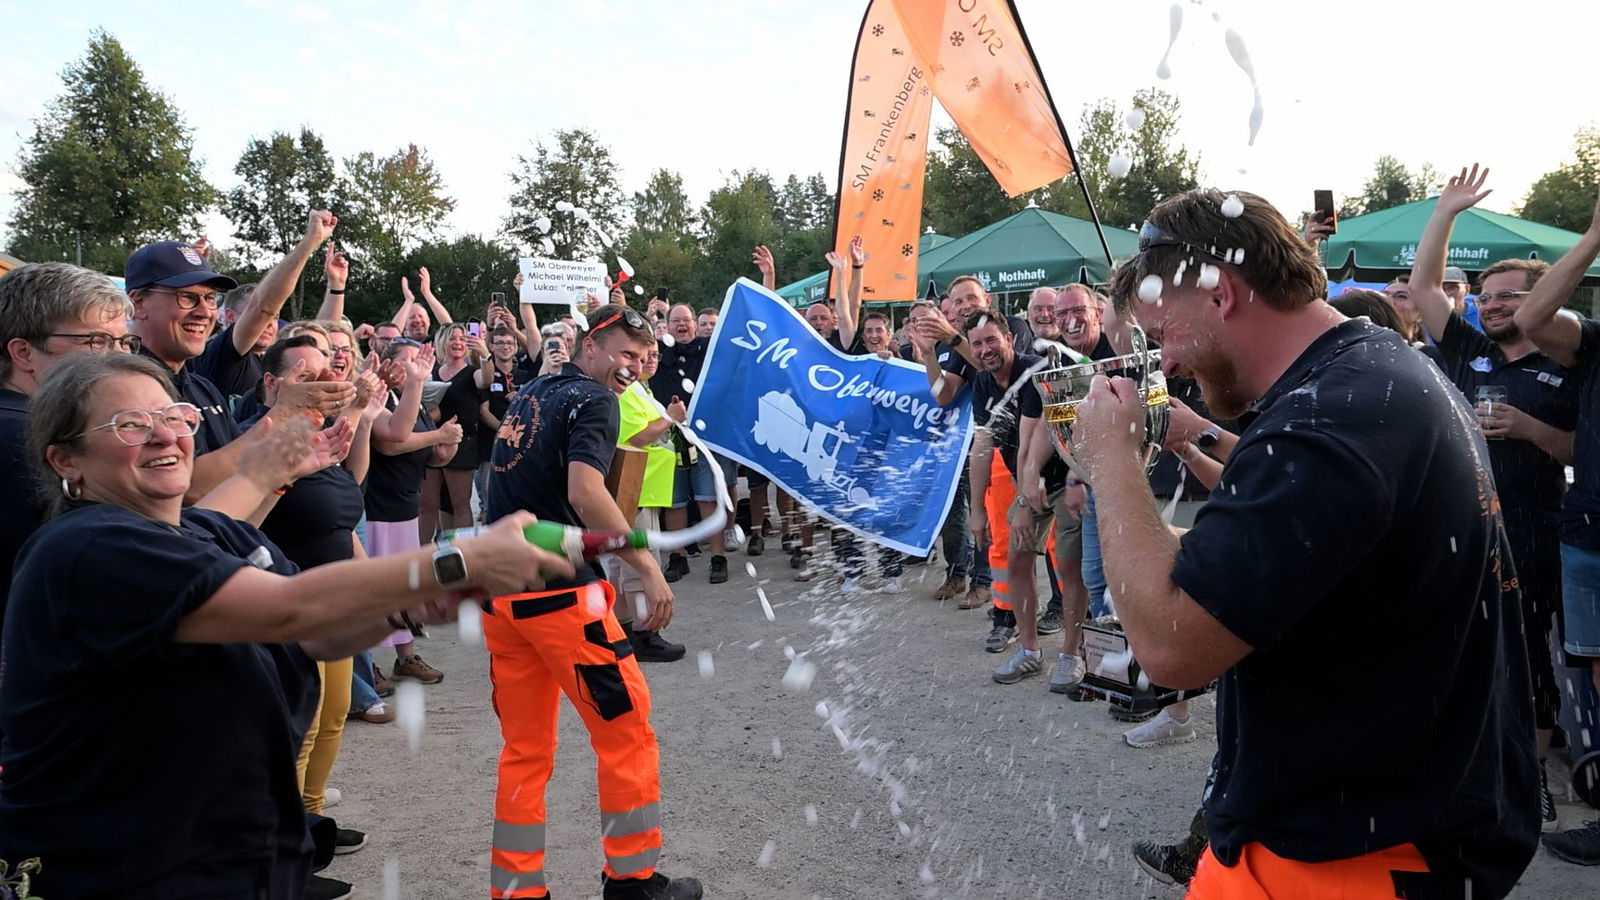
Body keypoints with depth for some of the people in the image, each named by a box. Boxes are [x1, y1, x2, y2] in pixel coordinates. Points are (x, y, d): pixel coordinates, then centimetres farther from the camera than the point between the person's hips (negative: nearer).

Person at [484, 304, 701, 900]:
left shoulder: (527, 397, 16)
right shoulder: (593, 400, -9)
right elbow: (585, 494, -24)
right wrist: (649, 569, -21)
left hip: (499, 590, 8)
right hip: (557, 593, -8)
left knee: (524, 750, 14)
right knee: (626, 732, 6)